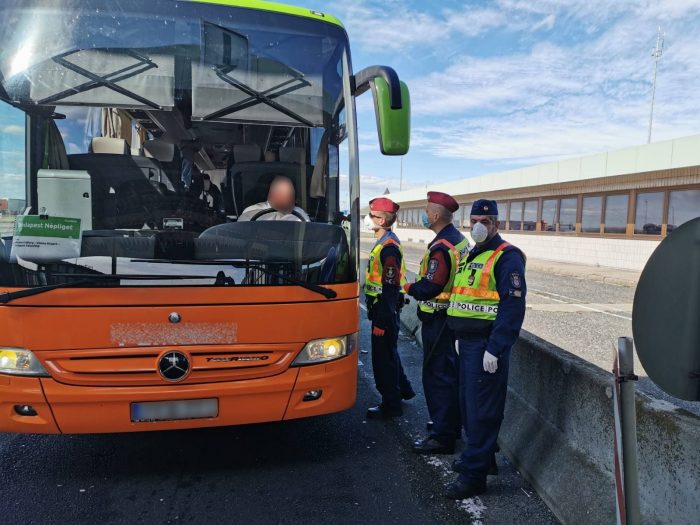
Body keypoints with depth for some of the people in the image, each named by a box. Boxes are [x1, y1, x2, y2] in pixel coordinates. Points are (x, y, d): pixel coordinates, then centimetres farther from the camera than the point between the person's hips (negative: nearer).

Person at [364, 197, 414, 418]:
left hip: (385, 310, -10)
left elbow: (390, 288, -24)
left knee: (383, 357, 1)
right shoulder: (386, 242, 11)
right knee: (388, 352, 23)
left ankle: (391, 405, 15)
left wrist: (381, 321, -23)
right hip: (383, 308, 10)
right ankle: (403, 389, 39)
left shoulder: (388, 247, -21)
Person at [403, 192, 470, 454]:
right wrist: (416, 286, 15)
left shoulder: (440, 248, -22)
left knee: (437, 376, -3)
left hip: (438, 319, -10)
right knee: (450, 371, 20)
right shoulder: (459, 240, 9)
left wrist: (408, 287, -8)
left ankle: (443, 436, 5)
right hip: (454, 313, 10)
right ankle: (452, 423, 34)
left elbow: (430, 288, -25)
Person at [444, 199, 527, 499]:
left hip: (487, 345, -9)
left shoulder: (506, 257, -13)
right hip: (468, 341, 9)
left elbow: (513, 306, -20)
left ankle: (474, 475, 9)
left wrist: (495, 349, -22)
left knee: (481, 409, -2)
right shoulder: (472, 255, 15)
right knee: (468, 403, 18)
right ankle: (481, 457, 35)